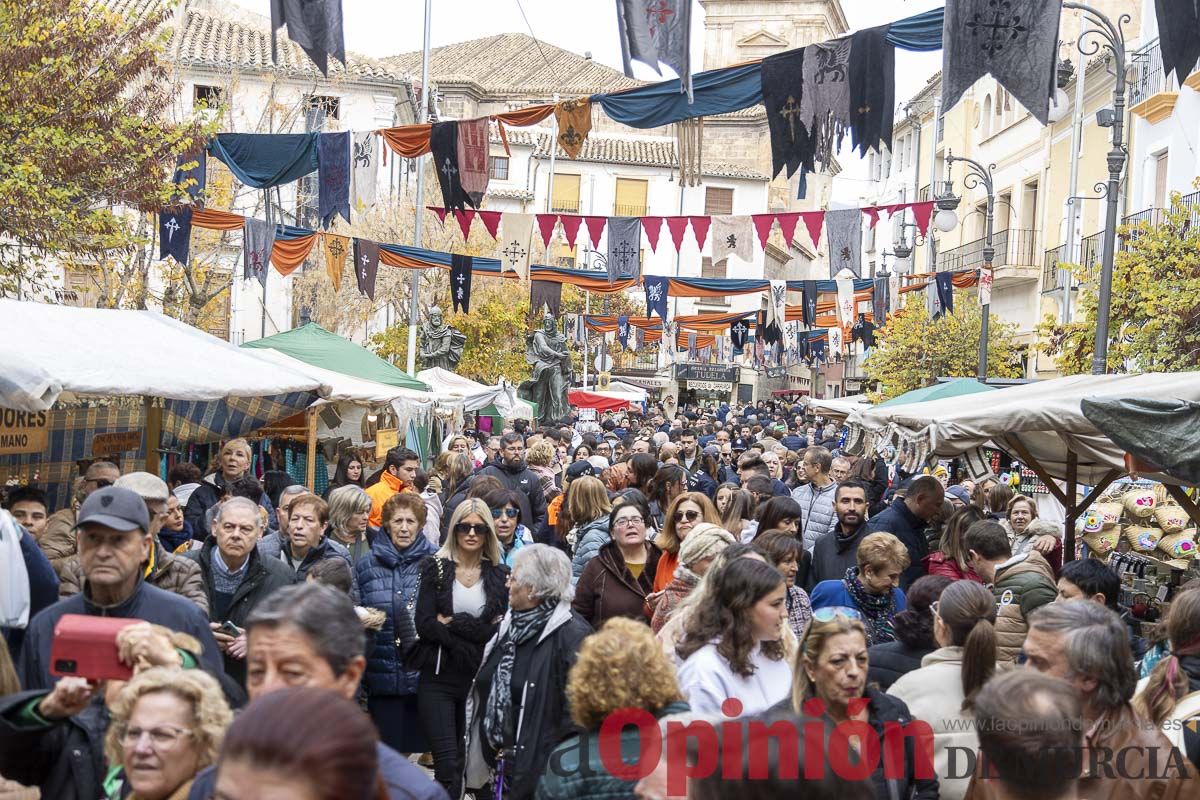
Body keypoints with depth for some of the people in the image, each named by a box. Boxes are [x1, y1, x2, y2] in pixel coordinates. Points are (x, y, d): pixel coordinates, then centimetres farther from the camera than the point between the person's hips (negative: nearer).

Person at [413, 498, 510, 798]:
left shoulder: (500, 574, 6)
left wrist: (453, 624, -12)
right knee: (448, 766, -10)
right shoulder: (435, 567, 3)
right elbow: (424, 624, -9)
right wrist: (477, 631, -12)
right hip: (439, 678, -2)